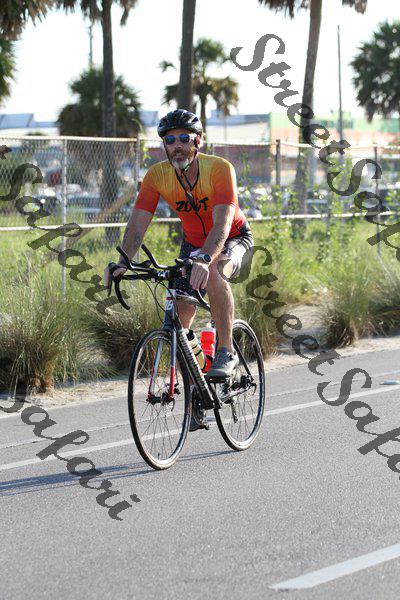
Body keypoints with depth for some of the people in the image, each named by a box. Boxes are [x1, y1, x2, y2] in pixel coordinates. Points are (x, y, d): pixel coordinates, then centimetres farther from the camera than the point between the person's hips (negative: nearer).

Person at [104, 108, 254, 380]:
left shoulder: (220, 169, -31)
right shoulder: (157, 175, -19)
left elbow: (222, 224, -42)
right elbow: (138, 224, -24)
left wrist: (204, 260, -59)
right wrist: (122, 263, -42)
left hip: (234, 238, -4)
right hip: (194, 242, 4)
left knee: (213, 273, -37)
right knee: (181, 316, -6)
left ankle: (227, 352, -25)